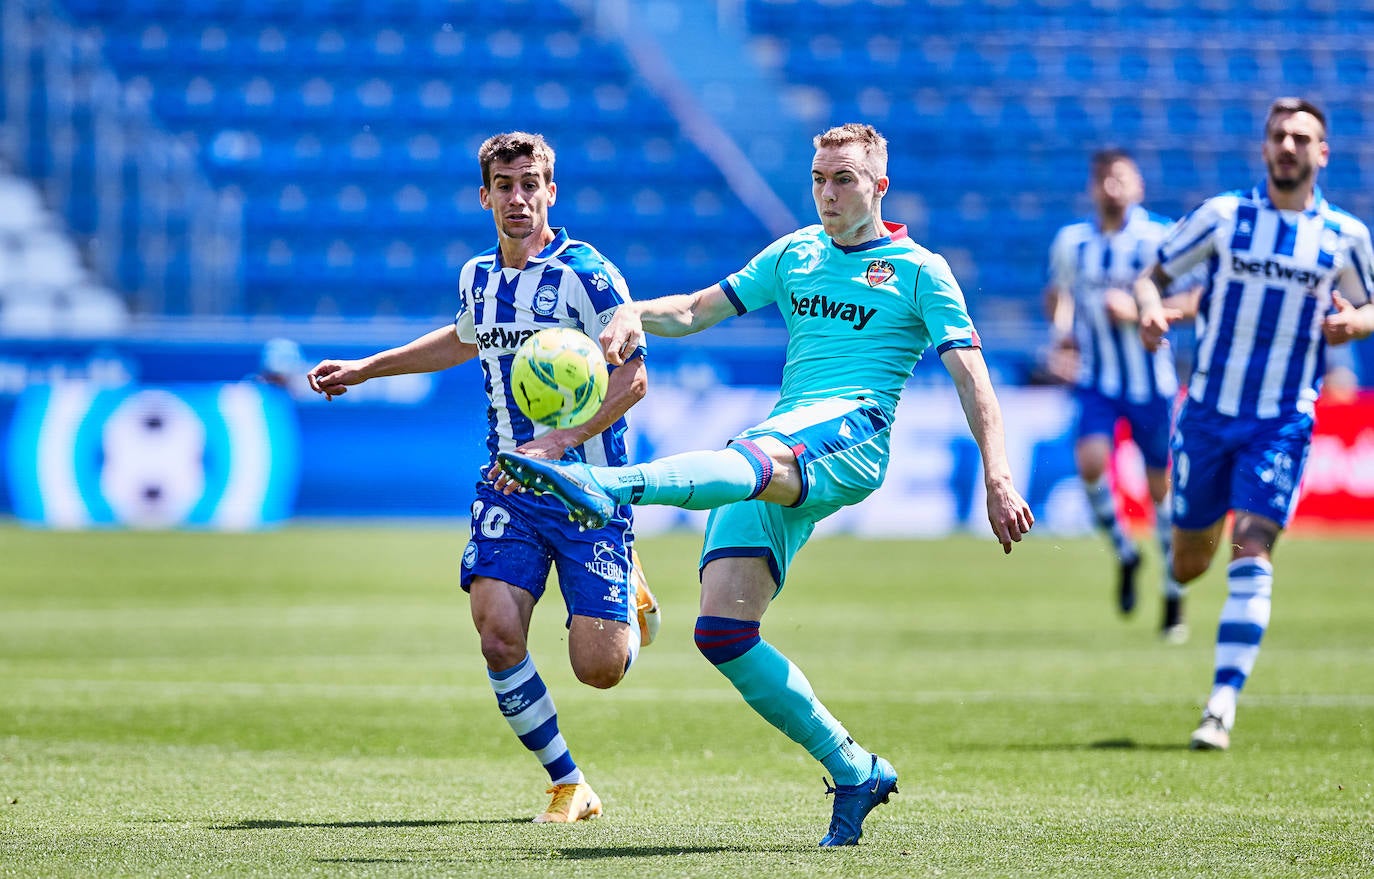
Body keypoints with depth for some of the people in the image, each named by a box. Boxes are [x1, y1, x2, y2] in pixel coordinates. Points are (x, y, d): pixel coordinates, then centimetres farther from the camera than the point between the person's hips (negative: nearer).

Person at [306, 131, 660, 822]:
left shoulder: (585, 274, -11)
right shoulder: (478, 278, 9)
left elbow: (632, 377, -15)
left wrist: (562, 440, -26)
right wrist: (364, 369, 35)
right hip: (508, 486, 4)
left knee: (598, 668, -9)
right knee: (498, 636, -18)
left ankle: (630, 597, 30)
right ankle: (568, 786, 0)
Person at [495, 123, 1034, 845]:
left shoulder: (919, 271, 10)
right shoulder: (794, 254, 26)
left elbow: (971, 376, 3)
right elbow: (699, 309, 26)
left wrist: (997, 477, -9)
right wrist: (636, 314, 3)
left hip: (851, 434, -6)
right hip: (777, 447, 6)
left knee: (750, 460, -41)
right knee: (721, 629, -11)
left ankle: (605, 486, -71)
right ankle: (855, 773, -1)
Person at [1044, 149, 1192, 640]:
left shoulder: (1157, 240, -12)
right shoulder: (1071, 242, 1)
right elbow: (1058, 292, 20)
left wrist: (1139, 310, -24)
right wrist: (1062, 333, 2)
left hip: (1151, 383, -2)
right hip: (1096, 380, 2)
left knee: (1161, 485, 5)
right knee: (1090, 461, -22)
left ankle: (1175, 597, 21)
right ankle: (1124, 553, 5)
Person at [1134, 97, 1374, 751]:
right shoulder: (1222, 216, -1)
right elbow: (1153, 275, 6)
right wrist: (1149, 309, -17)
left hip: (1282, 423, -1)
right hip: (1208, 412, 1)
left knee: (1251, 551, -17)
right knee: (1188, 567, 9)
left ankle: (1222, 706, -18)